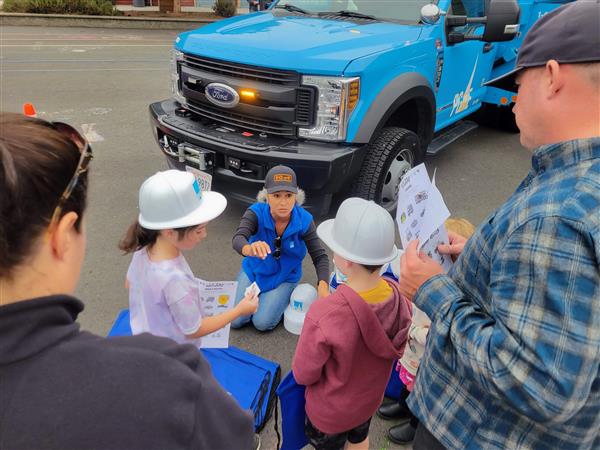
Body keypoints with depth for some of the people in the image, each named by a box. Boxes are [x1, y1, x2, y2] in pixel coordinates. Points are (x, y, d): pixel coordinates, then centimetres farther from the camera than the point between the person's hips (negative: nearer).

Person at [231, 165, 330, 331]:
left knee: (262, 323, -13)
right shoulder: (256, 213, -26)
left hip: (285, 277, -1)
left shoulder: (304, 220, -23)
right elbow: (238, 239, -42)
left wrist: (323, 285, -38)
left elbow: (320, 256, -19)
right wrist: (249, 249, -67)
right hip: (254, 269, 1)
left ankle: (283, 298, 17)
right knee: (235, 321, -2)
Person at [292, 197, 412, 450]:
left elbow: (303, 374, -26)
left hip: (329, 411, -4)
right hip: (370, 400, 4)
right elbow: (396, 351, -7)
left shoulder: (324, 315, -42)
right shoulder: (399, 296, -24)